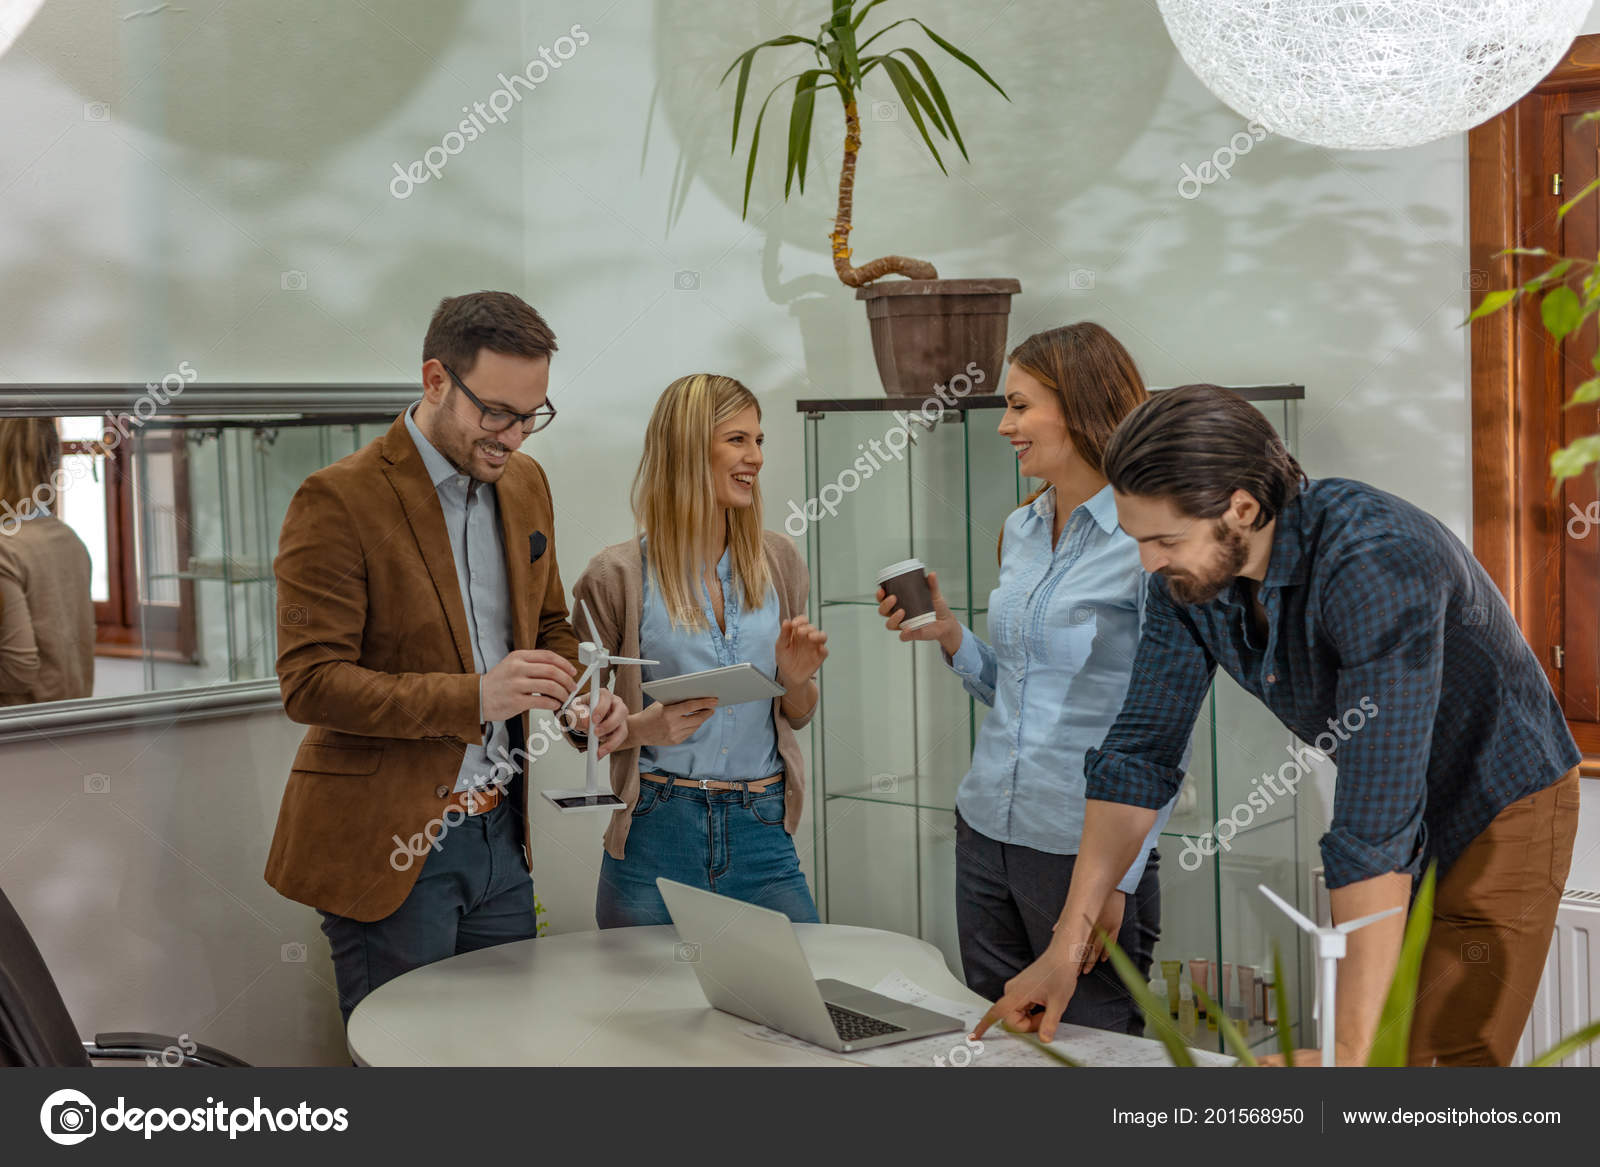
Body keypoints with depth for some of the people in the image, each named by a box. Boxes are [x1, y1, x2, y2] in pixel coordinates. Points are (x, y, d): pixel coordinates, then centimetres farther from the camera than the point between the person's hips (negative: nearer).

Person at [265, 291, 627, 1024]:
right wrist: (472, 697, -27)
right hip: (390, 846, -6)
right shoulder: (338, 500, -14)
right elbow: (310, 683, -17)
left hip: (500, 833, 7)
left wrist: (581, 698, -2)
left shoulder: (525, 483, 8)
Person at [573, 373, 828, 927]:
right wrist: (641, 728, -17)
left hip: (763, 836, 3)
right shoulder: (620, 575, -4)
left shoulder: (777, 561, 7)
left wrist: (797, 678, -6)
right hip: (656, 835, -3)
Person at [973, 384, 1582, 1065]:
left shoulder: (1376, 563, -37)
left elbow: (1378, 824, -41)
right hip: (1386, 812, 6)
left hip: (1500, 810, -6)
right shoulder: (1186, 574, -14)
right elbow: (1138, 753, -8)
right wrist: (1064, 951, -11)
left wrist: (1347, 1050, -41)